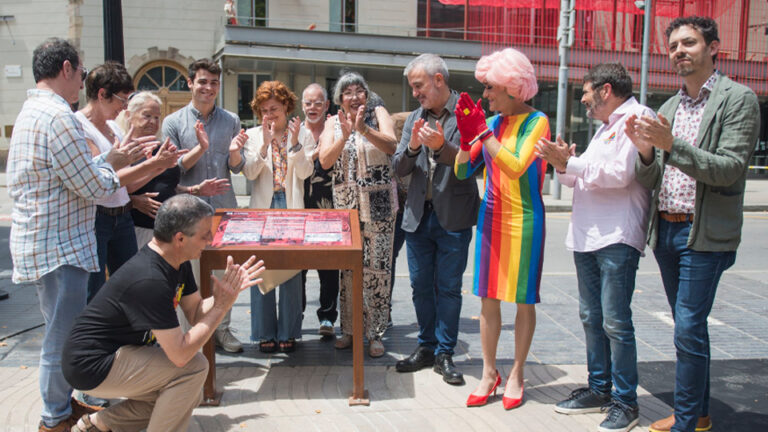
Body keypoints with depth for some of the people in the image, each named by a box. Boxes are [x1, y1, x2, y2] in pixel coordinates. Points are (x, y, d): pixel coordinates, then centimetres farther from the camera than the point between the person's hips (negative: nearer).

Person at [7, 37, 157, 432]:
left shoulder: (32, 111, 13)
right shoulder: (58, 117, -21)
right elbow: (93, 187, -19)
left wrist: (113, 156, 11)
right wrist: (114, 165, -1)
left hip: (42, 240, 11)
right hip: (58, 247, -11)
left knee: (62, 333, 22)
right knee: (62, 339, 3)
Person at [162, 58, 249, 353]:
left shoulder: (231, 120, 8)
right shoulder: (173, 122, 2)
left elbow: (238, 168, 7)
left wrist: (234, 152, -16)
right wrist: (200, 148, -17)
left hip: (224, 208, 2)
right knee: (191, 273, 3)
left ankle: (222, 328, 21)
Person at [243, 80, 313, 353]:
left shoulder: (300, 134, 6)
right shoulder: (253, 136, 8)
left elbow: (305, 172, -3)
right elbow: (250, 172, -4)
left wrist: (294, 143, -15)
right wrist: (265, 144, -15)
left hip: (291, 208, -1)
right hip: (263, 208, 1)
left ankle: (288, 333, 12)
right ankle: (265, 333, 12)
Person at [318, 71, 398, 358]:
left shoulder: (378, 114, 3)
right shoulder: (334, 122, 8)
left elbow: (391, 146, -15)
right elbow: (325, 161, -5)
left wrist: (363, 129, -29)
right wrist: (344, 136, -20)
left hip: (379, 203, -2)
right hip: (345, 203, 2)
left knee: (377, 267, -2)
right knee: (348, 267, 6)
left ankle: (375, 333, 9)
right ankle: (349, 329, 19)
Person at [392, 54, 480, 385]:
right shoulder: (415, 119, 11)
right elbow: (398, 168, 6)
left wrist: (441, 147, -28)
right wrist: (412, 148, -14)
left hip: (453, 217, -5)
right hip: (418, 216, 5)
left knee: (448, 288, 3)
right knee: (421, 285, 11)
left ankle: (444, 353, 14)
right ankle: (426, 347, 24)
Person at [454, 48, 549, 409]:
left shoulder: (536, 121, -7)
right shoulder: (492, 122, 8)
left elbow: (517, 167, -21)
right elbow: (463, 170, 6)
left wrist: (482, 132, -21)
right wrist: (466, 138, -11)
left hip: (523, 219, -5)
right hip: (491, 216, 5)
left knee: (523, 299, 4)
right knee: (488, 297, 6)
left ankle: (516, 375, 16)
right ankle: (489, 373, 17)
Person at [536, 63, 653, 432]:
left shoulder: (638, 117, -7)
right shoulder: (605, 128, 23)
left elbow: (620, 173, -19)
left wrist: (570, 163, -14)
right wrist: (562, 166, 3)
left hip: (617, 239, -9)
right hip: (586, 236, 9)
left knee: (615, 322, -6)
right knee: (591, 317, 13)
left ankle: (625, 401, 5)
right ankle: (599, 388, 23)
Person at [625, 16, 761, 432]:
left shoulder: (738, 99, -5)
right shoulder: (668, 108, 13)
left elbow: (730, 169, -15)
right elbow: (650, 179, 11)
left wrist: (672, 145, -24)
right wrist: (645, 151, -10)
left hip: (704, 234, -6)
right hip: (665, 230, 6)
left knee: (689, 329, -8)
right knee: (688, 327, 14)